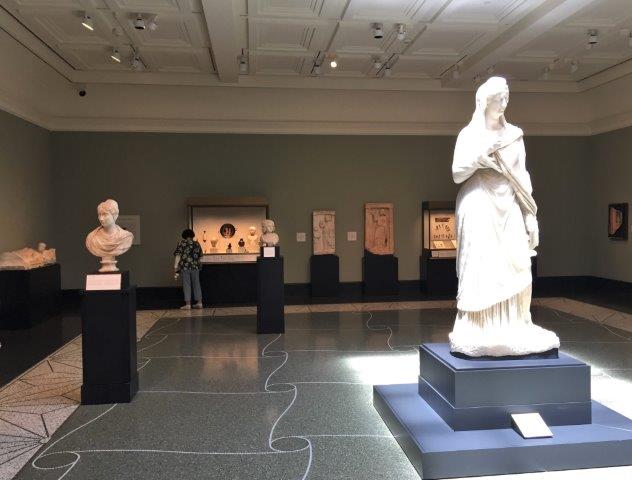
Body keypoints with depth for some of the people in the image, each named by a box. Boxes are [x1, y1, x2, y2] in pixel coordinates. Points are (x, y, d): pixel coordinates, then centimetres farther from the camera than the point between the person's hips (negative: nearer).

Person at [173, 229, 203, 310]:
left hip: (184, 266, -3)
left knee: (186, 285, -1)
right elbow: (200, 257, 13)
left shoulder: (182, 243, -1)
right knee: (196, 284, 11)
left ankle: (188, 304, -1)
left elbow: (178, 255, -7)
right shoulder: (197, 244, 10)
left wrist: (176, 265, -6)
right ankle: (199, 302, 13)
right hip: (195, 267, 4)